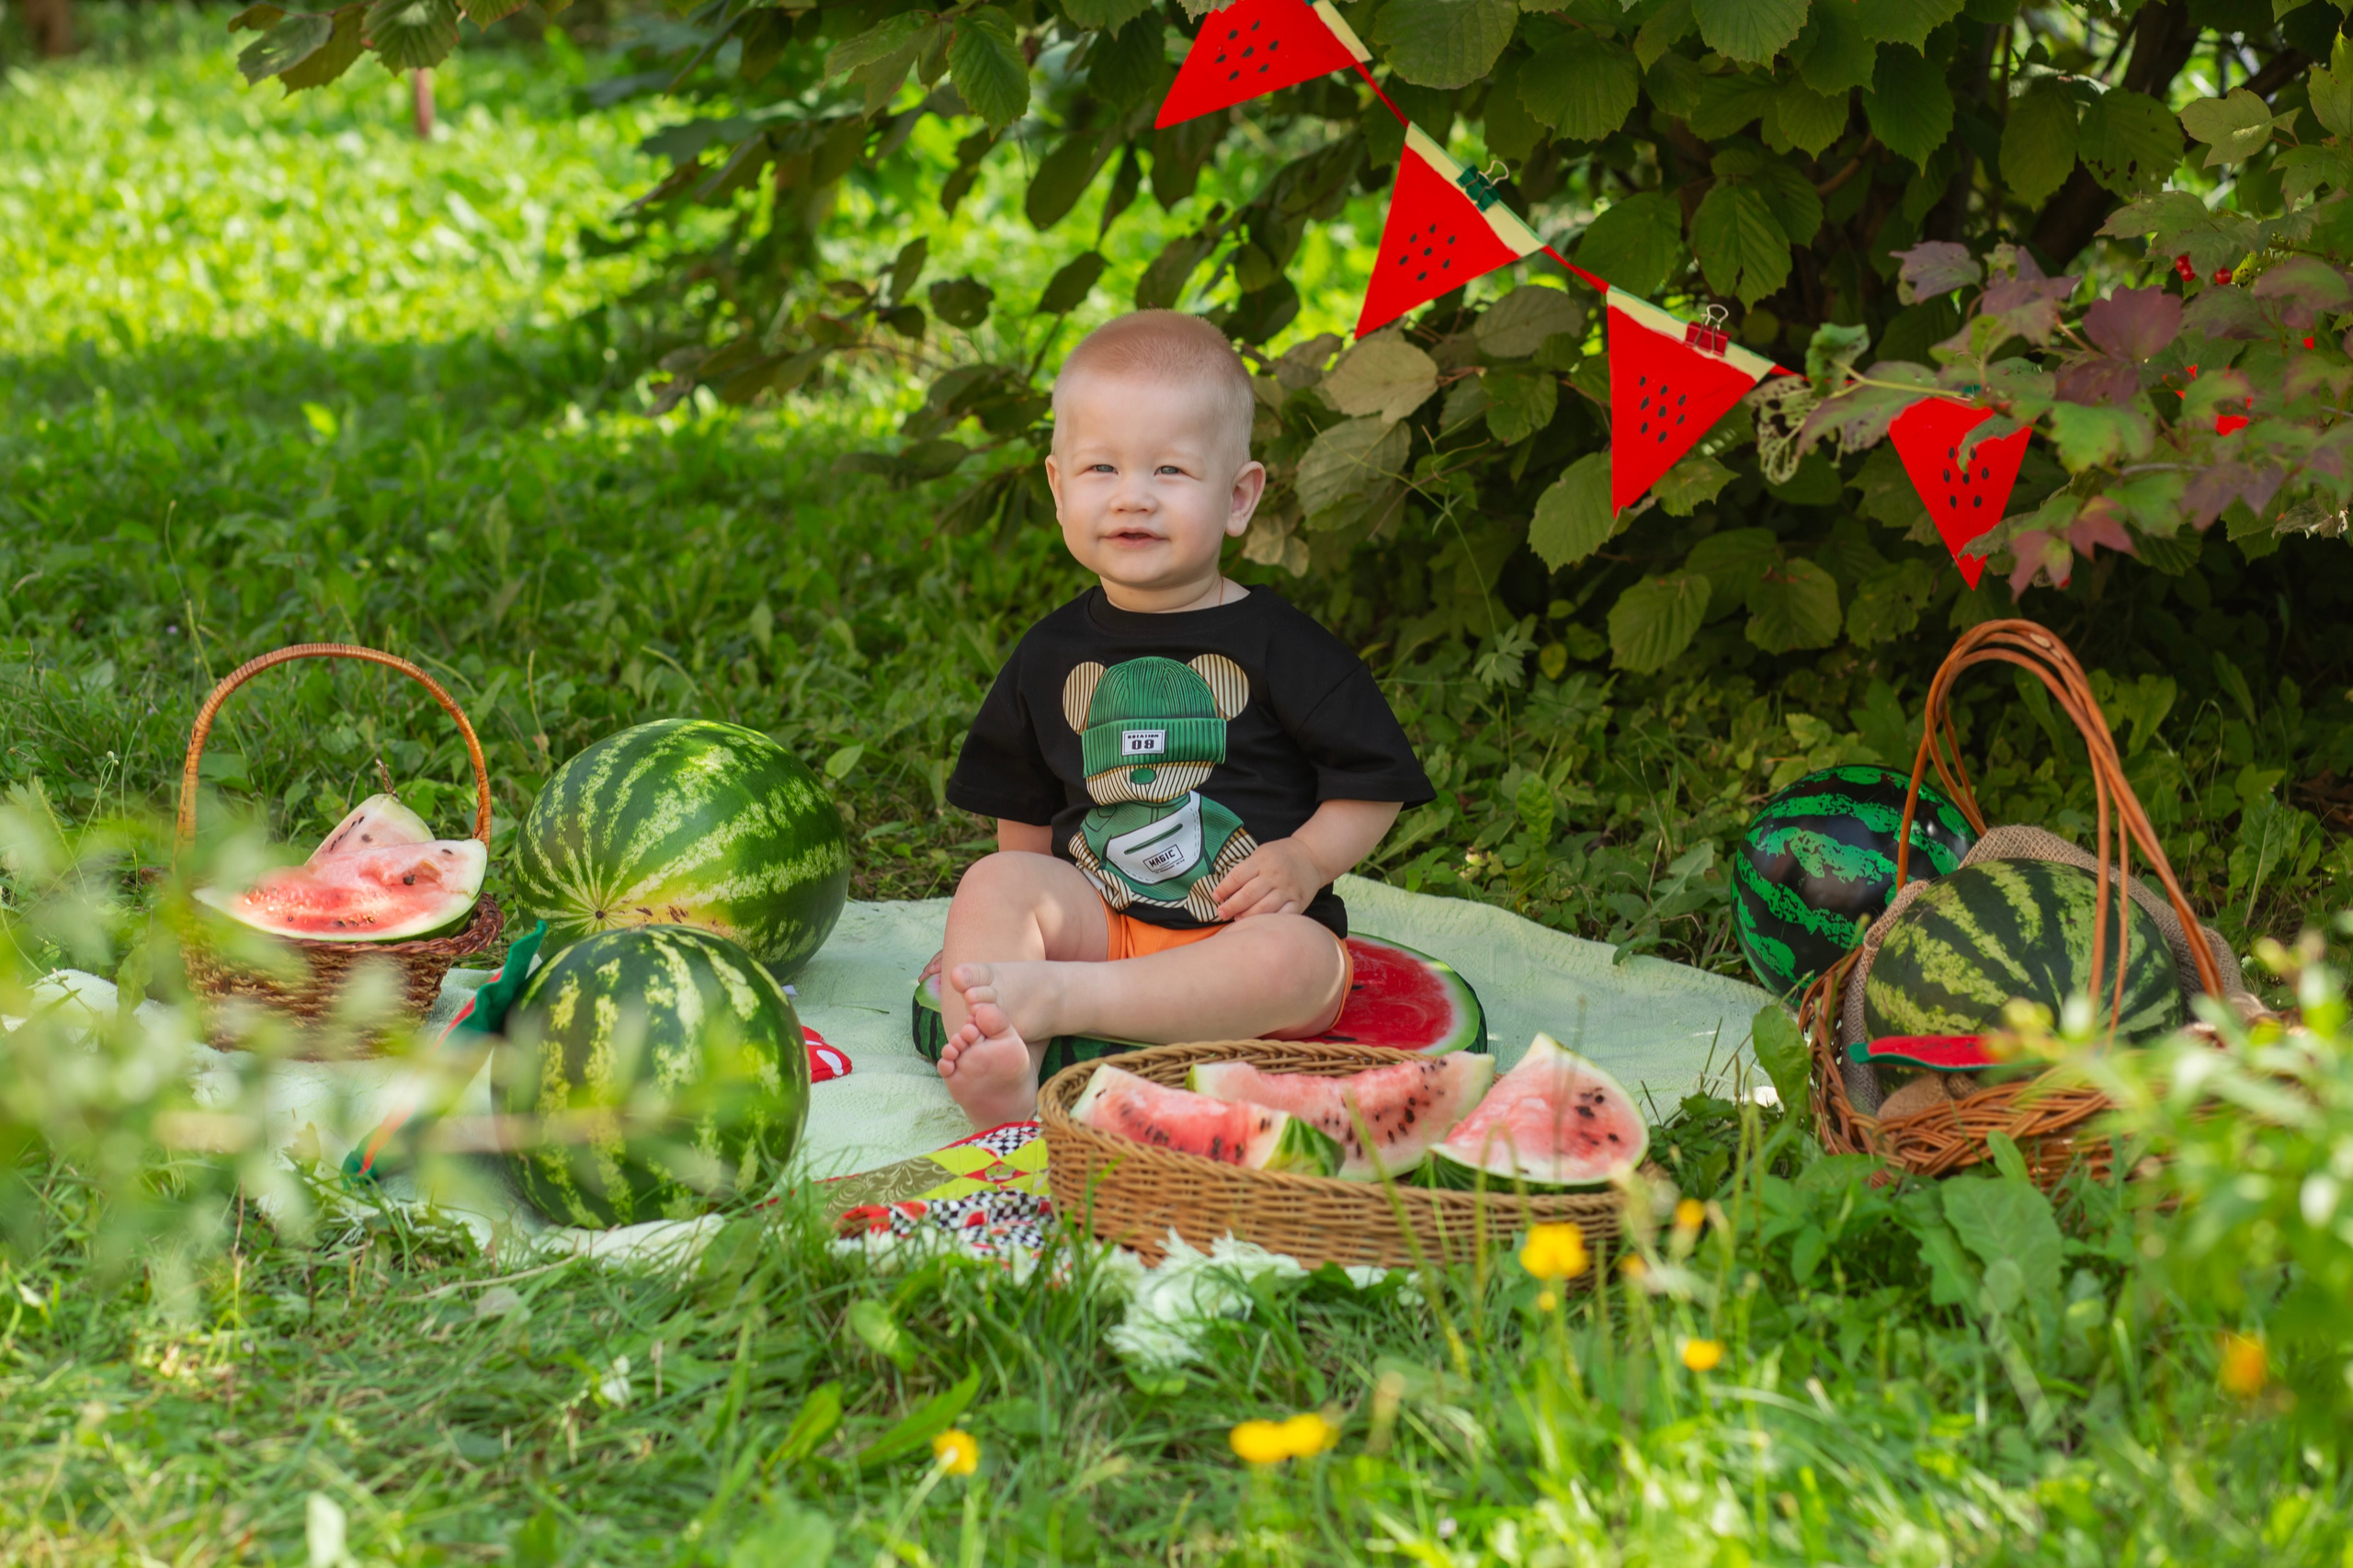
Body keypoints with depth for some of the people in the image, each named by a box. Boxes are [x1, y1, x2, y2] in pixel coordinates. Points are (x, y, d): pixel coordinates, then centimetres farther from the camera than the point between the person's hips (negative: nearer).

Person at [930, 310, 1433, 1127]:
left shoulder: (1277, 646, -2)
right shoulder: (1052, 654, 10)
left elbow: (1374, 783, 0)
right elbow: (1026, 813, 19)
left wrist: (1307, 858, -15)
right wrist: (1007, 924, 10)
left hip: (1243, 930, -3)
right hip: (1098, 920, 3)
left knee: (1304, 963, -34)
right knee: (994, 882, -21)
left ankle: (1057, 998, -40)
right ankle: (1002, 1075, -41)